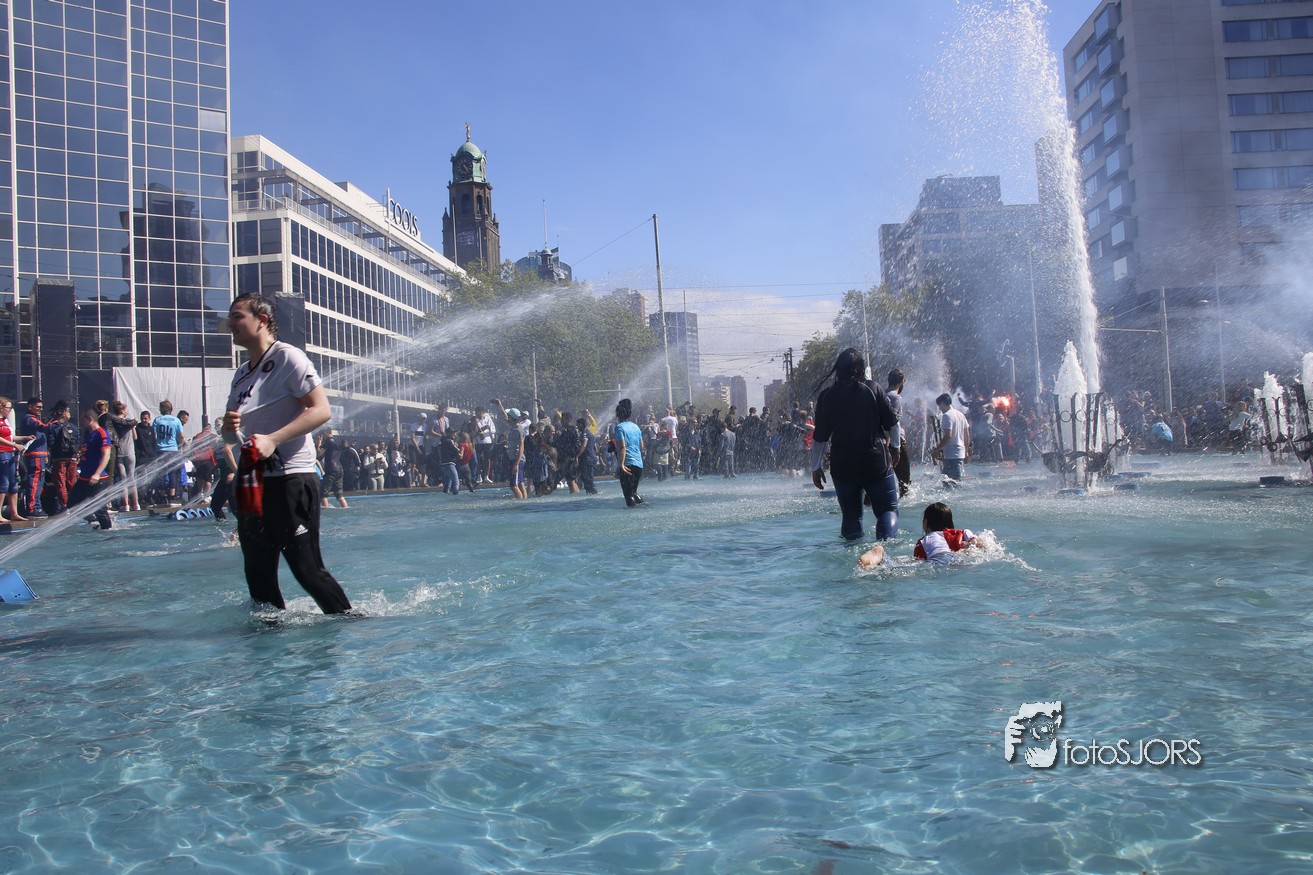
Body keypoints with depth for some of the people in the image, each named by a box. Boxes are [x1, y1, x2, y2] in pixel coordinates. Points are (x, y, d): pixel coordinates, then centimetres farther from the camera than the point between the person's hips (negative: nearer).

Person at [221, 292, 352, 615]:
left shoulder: (288, 357, -6)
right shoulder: (242, 373, 18)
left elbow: (321, 410, -17)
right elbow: (232, 436, 23)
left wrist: (272, 439, -26)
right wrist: (229, 427, -2)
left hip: (291, 479, -8)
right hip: (252, 481, 8)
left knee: (308, 569, -8)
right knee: (258, 573, 10)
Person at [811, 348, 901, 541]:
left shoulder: (826, 396, -1)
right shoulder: (874, 390, -3)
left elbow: (820, 437, 1)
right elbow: (892, 424, 3)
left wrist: (816, 467, 9)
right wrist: (895, 447, 21)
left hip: (843, 467, 2)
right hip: (876, 463, -1)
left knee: (851, 515, 13)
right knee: (888, 509, 6)